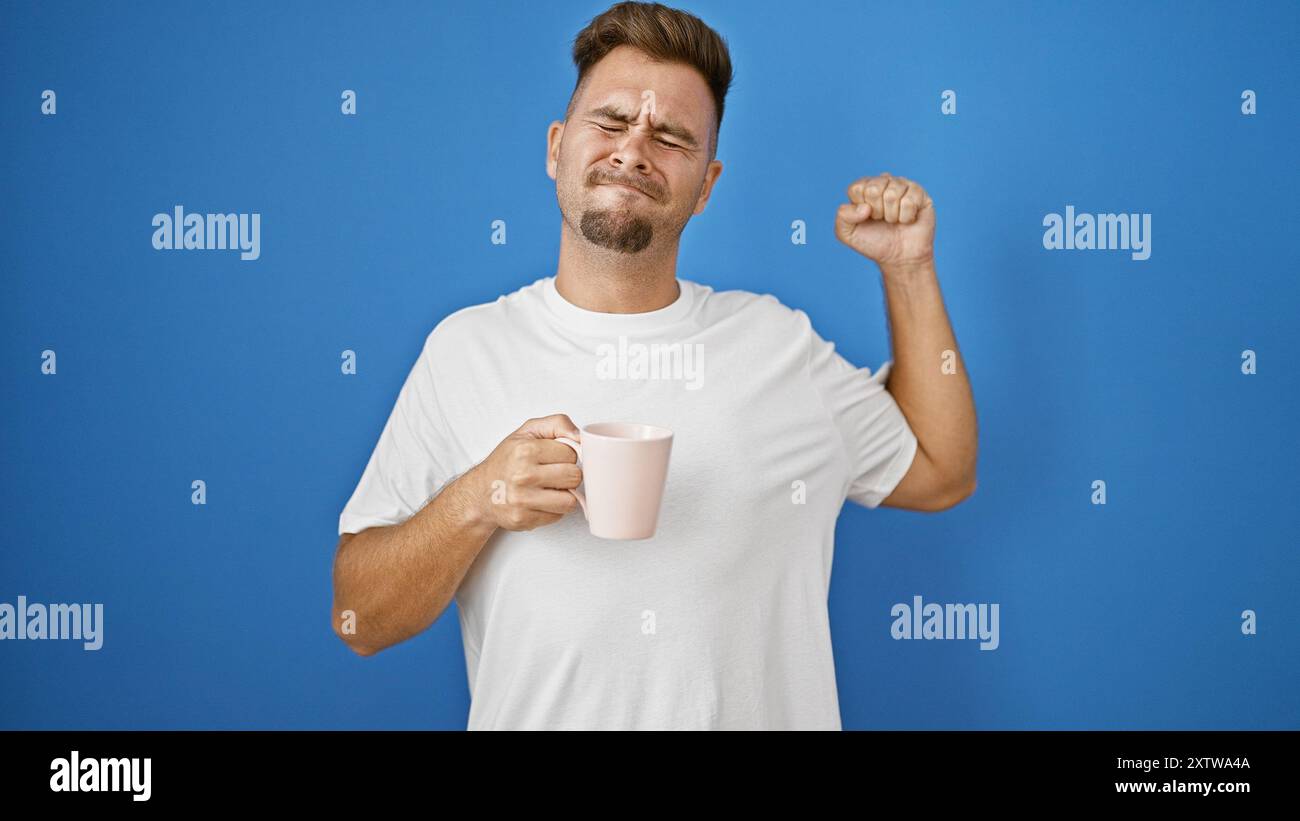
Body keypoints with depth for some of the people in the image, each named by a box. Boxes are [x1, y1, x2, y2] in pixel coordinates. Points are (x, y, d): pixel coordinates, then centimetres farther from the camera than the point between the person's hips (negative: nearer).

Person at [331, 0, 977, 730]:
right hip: (539, 714, -1)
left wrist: (908, 267, 1)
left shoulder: (779, 341, 0)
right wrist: (474, 502, -25)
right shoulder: (465, 349, -7)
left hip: (762, 711, 2)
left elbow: (940, 473, 6)